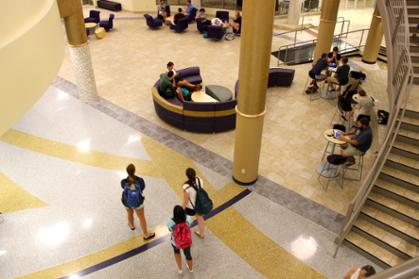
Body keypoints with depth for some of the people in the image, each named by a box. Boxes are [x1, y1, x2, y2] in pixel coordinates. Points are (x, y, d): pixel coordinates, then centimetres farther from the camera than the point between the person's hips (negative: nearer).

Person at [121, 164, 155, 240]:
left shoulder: (124, 182, -28)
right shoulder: (140, 180, -29)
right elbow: (142, 189, -9)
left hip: (127, 201, 2)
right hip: (138, 202, -2)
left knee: (130, 214, 32)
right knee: (142, 218, 18)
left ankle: (131, 225, 62)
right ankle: (145, 234, 33)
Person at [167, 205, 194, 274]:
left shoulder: (170, 222, -34)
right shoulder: (188, 219, -30)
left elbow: (170, 230, -12)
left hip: (175, 243, -1)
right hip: (187, 243, 1)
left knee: (176, 251, 36)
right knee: (188, 254, 31)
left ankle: (180, 269, 54)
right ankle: (190, 268, 61)